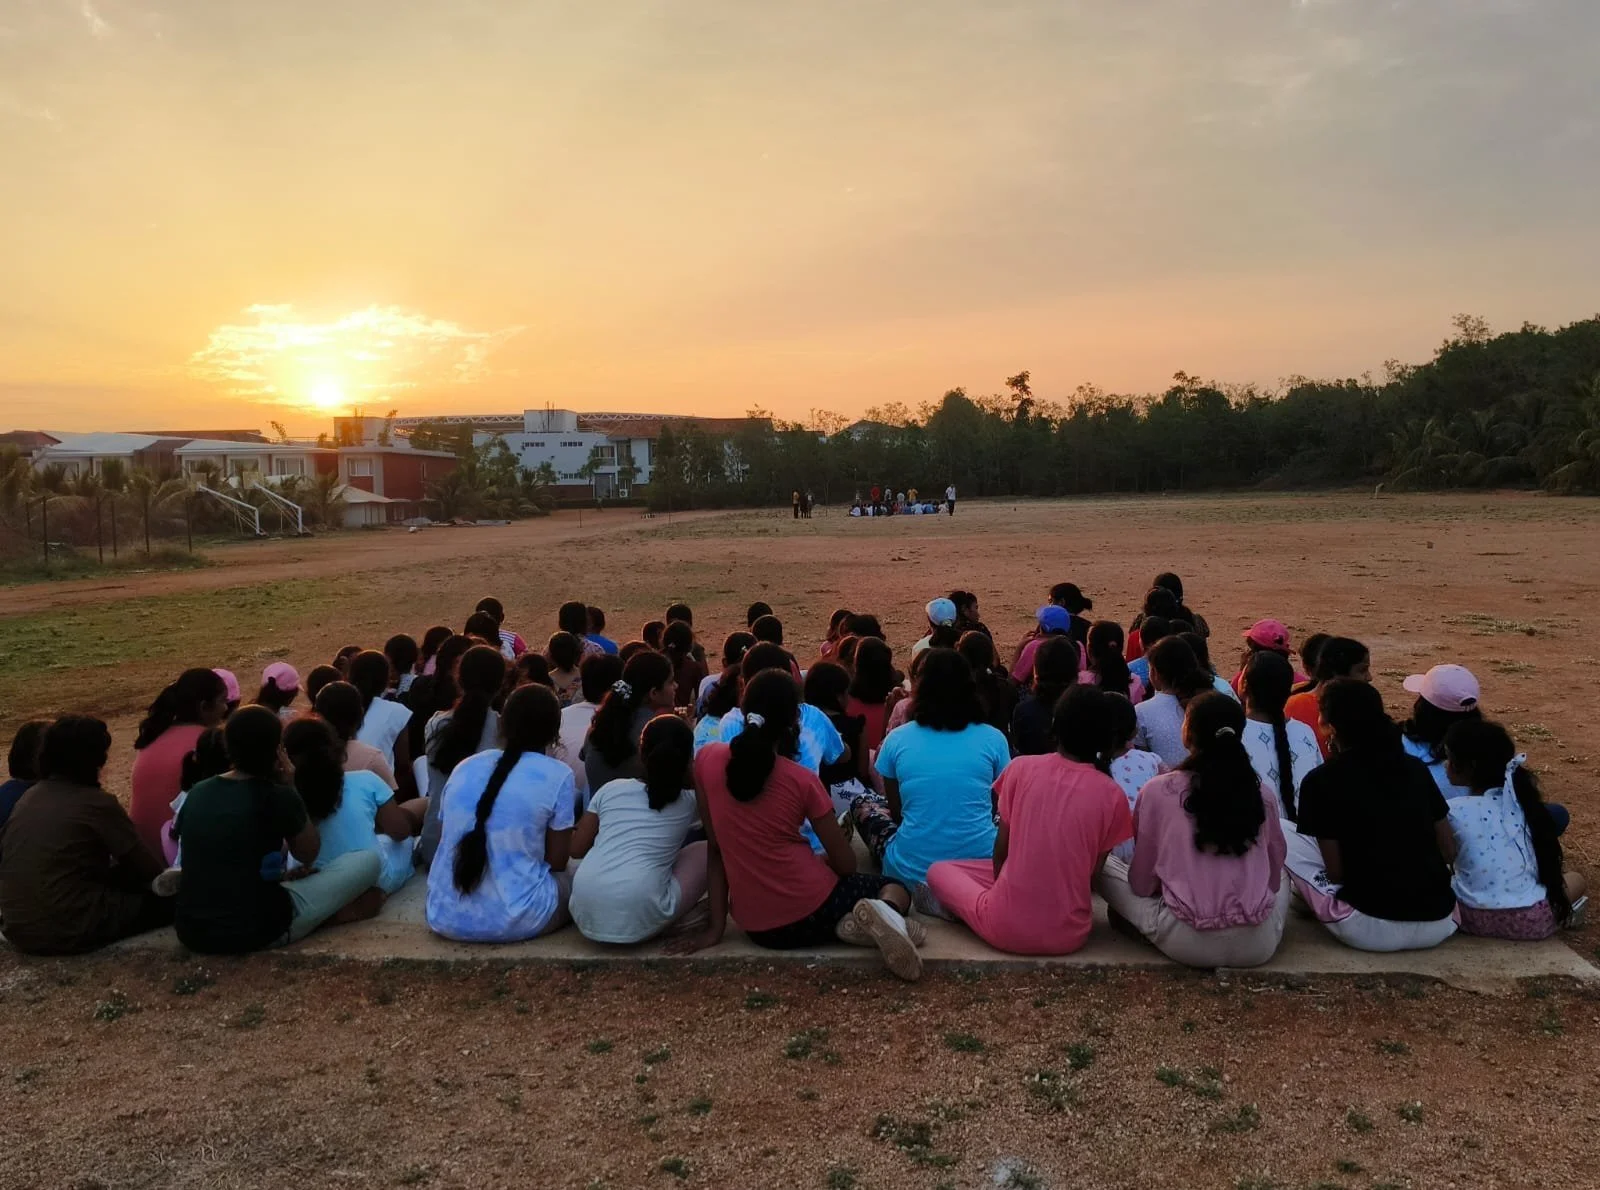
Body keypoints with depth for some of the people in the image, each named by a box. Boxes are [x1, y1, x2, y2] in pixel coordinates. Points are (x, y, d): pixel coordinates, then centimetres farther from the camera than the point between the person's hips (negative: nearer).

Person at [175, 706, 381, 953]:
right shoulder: (278, 796, -12)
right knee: (368, 860, 3)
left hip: (191, 932, 7)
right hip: (255, 931, -6)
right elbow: (309, 854, 7)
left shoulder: (196, 793, 5)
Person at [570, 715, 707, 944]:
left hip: (585, 916, 4)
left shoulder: (611, 789, 15)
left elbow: (576, 849, 19)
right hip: (638, 920, -3)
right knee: (708, 850, 18)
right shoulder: (688, 802, 13)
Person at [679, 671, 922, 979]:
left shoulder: (707, 760, -5)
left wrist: (716, 926, 3)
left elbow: (715, 847, -1)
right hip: (811, 912, -3)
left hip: (756, 927, 3)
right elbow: (846, 865, -3)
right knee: (896, 888, 26)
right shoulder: (802, 780, -11)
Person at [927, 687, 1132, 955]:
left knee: (939, 871, 24)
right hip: (1069, 934, 2)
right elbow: (1092, 873, 1)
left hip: (1006, 928, -2)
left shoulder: (1021, 767, -6)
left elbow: (1000, 852, 2)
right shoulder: (1112, 795, -8)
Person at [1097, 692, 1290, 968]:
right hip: (1259, 946, 3)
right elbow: (1274, 876, 13)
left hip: (1186, 943, -3)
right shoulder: (1264, 796, 0)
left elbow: (1141, 884, 1)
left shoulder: (1157, 792, -7)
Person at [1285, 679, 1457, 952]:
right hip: (1440, 925, 6)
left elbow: (1336, 872, -7)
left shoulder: (1321, 780, -9)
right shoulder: (1415, 767, 5)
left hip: (1372, 929, -5)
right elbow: (1449, 851, 10)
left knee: (1284, 835, 5)